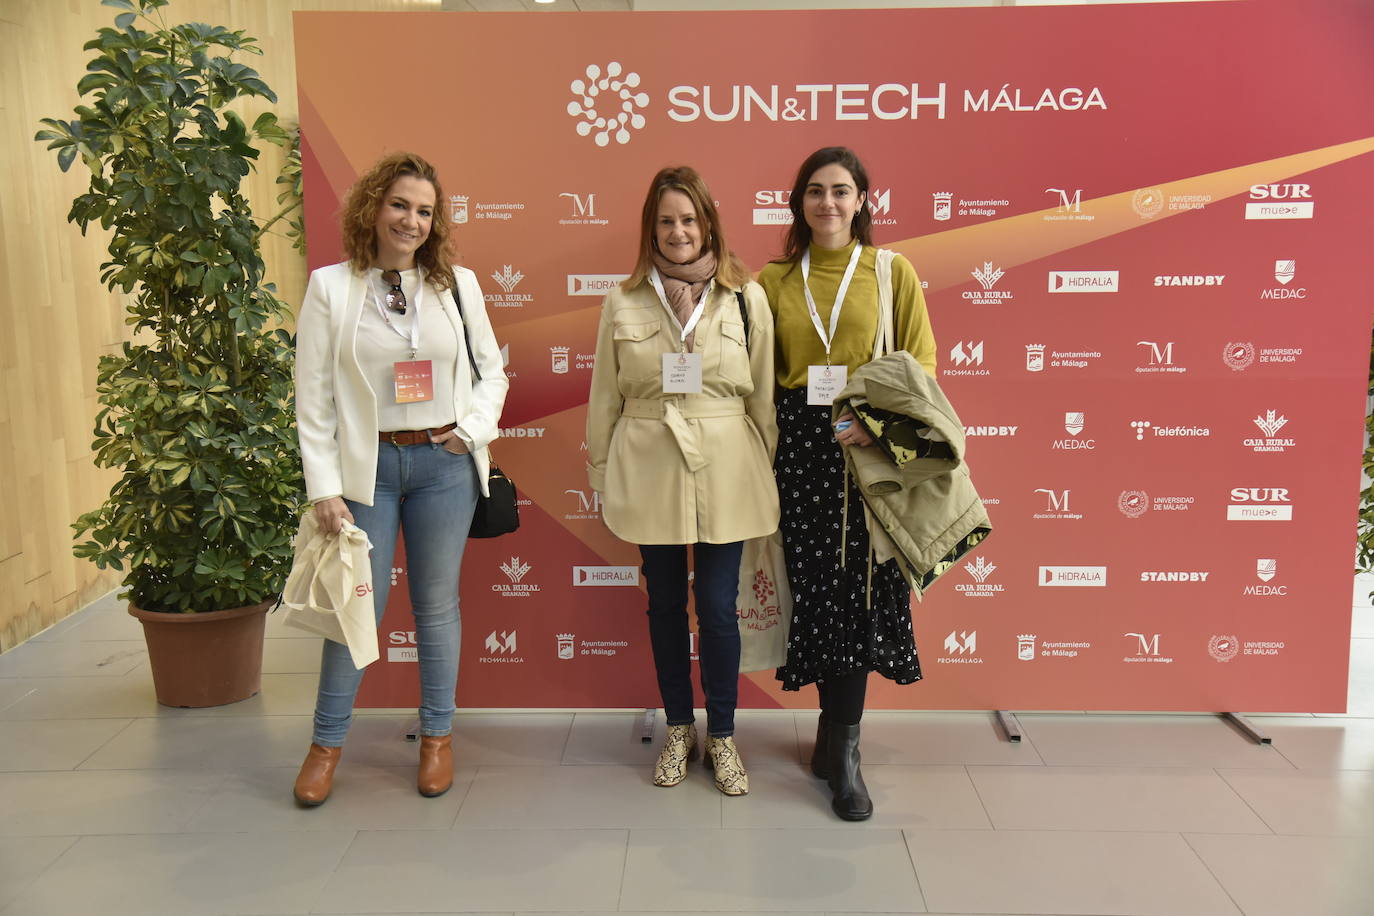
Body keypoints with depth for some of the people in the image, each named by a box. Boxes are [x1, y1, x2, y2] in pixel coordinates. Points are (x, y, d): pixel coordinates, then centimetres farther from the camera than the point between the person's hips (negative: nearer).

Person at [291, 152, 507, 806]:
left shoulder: (457, 284, 5)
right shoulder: (330, 287, -1)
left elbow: (492, 370, 12)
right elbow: (313, 397, -3)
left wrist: (472, 430, -4)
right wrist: (324, 487, -8)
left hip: (443, 465, 2)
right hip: (367, 466, -1)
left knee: (437, 603, 11)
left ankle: (437, 736, 26)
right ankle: (327, 741, 24)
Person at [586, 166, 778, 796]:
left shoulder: (745, 297, 0)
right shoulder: (623, 303, 2)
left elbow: (763, 393, 4)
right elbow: (605, 397, 7)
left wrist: (769, 470, 5)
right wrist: (600, 475, 9)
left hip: (725, 472, -1)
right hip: (649, 471, 1)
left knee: (718, 606, 3)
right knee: (665, 603, 12)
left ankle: (722, 735, 23)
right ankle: (679, 730, 30)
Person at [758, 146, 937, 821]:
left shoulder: (893, 273, 4)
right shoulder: (774, 281, 9)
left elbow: (920, 365, 1)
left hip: (869, 453, -1)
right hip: (799, 449, 2)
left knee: (858, 590, -2)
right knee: (816, 586, 4)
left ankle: (840, 749, 9)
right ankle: (838, 734, 21)